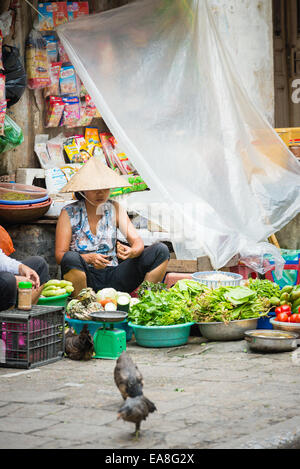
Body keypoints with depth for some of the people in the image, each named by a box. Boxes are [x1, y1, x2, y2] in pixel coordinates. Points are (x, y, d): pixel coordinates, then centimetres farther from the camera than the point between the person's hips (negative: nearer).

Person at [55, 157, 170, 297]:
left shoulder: (115, 209, 8)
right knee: (71, 258, -38)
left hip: (113, 278, 3)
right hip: (86, 278, -3)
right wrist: (89, 258, -25)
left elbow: (138, 241, 1)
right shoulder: (69, 213, -1)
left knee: (161, 250, -11)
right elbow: (60, 255, -8)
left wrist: (132, 252, -24)